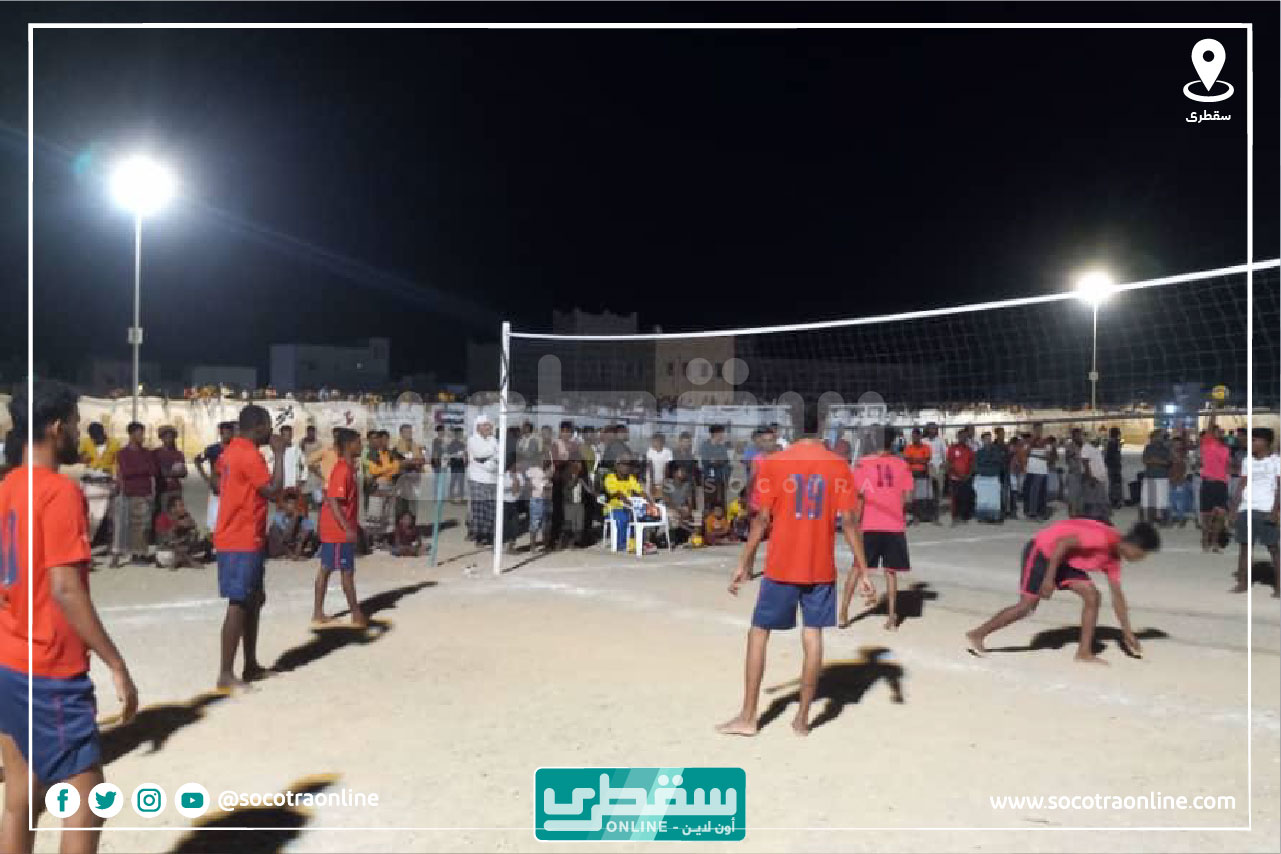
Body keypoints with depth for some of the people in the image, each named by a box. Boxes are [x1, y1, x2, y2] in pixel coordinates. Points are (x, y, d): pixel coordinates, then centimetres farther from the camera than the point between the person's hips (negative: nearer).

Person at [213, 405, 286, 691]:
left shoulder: (232, 450, 14)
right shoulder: (249, 454, -17)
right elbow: (273, 490, -20)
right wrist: (279, 454, -13)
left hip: (236, 537, 10)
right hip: (242, 541, -10)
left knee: (254, 600, 15)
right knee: (239, 604, -7)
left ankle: (251, 665, 23)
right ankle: (226, 675, -3)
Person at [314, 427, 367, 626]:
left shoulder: (347, 468, 11)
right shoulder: (343, 470, -19)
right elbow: (333, 502, -24)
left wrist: (353, 525, 24)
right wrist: (348, 529, -28)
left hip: (334, 528, 10)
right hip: (339, 530, -10)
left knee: (325, 568, 11)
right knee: (347, 571, -2)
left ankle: (318, 612, 16)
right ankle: (356, 613, 6)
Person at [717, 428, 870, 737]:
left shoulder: (773, 463, -6)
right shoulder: (839, 466, -1)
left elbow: (762, 519, -8)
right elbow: (849, 521, -5)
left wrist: (744, 564, 0)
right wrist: (862, 570, 0)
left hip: (781, 567, -2)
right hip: (822, 569, 2)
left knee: (758, 634, 9)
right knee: (813, 636, 8)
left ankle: (747, 717, 11)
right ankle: (802, 719, 12)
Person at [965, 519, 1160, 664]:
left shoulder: (1113, 557, 3)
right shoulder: (1104, 537, -25)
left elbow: (1117, 596, 10)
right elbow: (1062, 543, -28)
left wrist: (1128, 633, 11)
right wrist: (1049, 577, -27)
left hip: (1065, 559, 8)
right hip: (1042, 551, -8)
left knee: (1092, 596, -4)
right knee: (1026, 605, -8)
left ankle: (1084, 651, 3)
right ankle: (977, 635, 2)